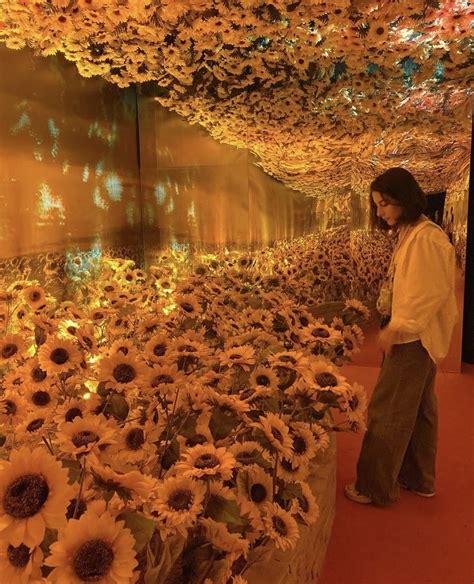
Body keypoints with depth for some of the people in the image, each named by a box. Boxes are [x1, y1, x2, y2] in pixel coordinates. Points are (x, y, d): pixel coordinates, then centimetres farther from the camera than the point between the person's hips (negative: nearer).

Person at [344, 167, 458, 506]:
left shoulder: (426, 238, -19)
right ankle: (418, 479, 33)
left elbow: (432, 293, -22)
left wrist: (396, 328, -18)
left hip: (413, 338, -10)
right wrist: (393, 326, 6)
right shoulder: (410, 234, 10)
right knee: (417, 411, 18)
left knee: (387, 413, -1)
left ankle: (376, 488, 13)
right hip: (413, 335, 10)